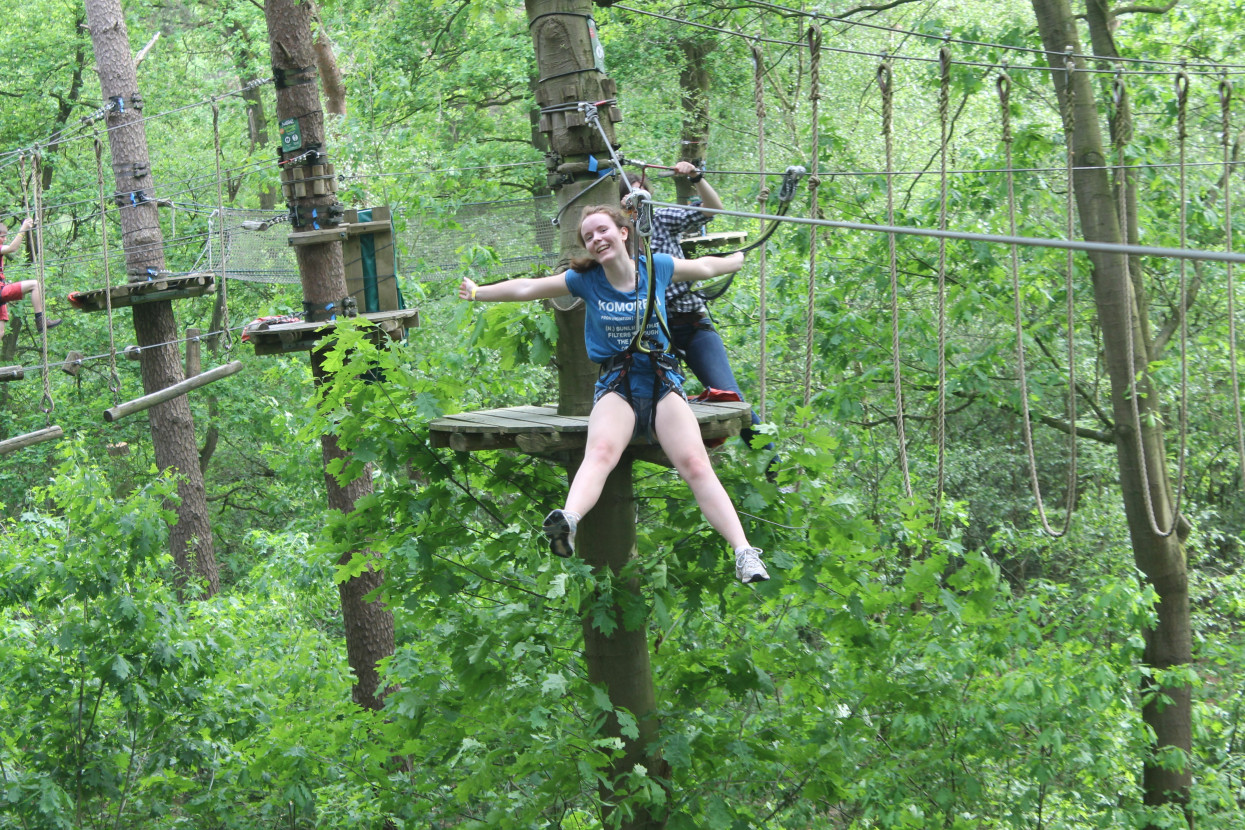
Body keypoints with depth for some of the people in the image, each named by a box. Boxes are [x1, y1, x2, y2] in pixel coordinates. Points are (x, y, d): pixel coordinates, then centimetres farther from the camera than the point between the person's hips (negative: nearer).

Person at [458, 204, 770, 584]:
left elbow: (705, 267, 25)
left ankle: (744, 552, -26)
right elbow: (528, 288, 10)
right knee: (601, 451, -34)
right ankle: (568, 520, -61)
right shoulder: (585, 279, 5)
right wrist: (480, 292, 9)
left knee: (695, 464, -21)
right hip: (615, 386, -1)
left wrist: (744, 259, 38)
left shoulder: (656, 267, 7)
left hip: (662, 381, 1)